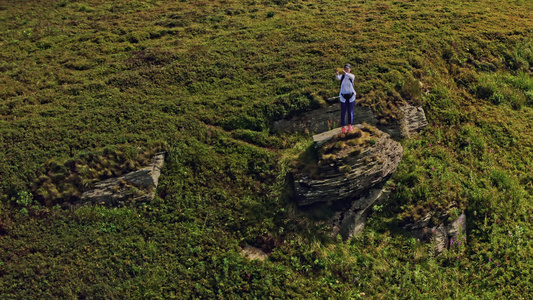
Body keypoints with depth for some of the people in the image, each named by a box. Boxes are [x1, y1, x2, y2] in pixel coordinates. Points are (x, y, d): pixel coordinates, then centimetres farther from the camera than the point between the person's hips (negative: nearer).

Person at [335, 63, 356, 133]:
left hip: (351, 96, 0)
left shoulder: (352, 76, -7)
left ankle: (349, 125, 28)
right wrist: (336, 74, -54)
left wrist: (345, 73, -56)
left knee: (350, 111, 10)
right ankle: (343, 127, 11)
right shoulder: (342, 76, -4)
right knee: (343, 112, 3)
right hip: (343, 96, 0)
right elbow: (338, 78, -28)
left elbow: (351, 76, -33)